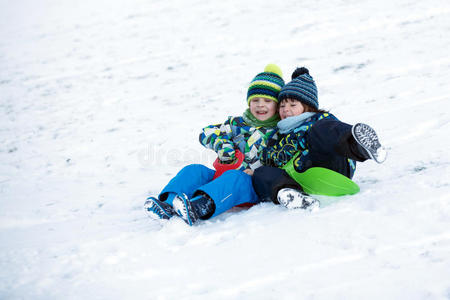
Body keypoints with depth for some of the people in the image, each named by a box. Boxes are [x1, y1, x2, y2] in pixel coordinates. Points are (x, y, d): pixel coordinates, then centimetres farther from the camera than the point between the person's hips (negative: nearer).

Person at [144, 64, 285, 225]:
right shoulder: (237, 123, 20)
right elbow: (207, 133, 18)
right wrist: (221, 144, -3)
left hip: (254, 184, -5)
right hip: (226, 173, 5)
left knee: (234, 178, -39)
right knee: (194, 170, -17)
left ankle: (200, 208, -66)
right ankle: (169, 203, -41)